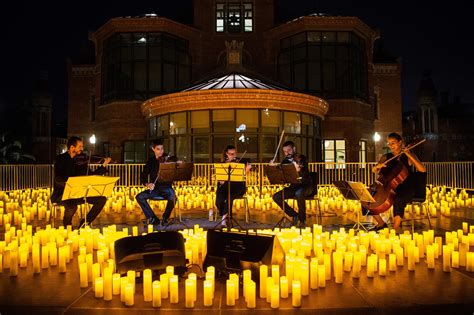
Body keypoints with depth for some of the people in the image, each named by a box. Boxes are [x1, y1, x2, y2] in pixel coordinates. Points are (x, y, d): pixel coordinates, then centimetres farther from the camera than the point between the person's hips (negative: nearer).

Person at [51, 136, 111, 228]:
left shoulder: (81, 159, 9)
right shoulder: (60, 159, -7)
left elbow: (91, 176, 11)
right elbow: (58, 180, -21)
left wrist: (104, 165, 1)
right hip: (61, 194, -5)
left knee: (101, 199, -11)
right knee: (72, 206, -36)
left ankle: (84, 223, 2)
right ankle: (67, 226, -2)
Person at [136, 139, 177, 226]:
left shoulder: (169, 158, 3)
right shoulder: (151, 161, 10)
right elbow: (143, 176, 10)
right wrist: (147, 184, -10)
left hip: (166, 188, -3)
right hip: (154, 188, 3)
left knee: (173, 198, -33)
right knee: (139, 197, -20)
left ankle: (165, 218, -4)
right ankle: (153, 218, -8)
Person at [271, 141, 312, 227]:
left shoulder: (301, 158, -9)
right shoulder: (285, 161, 5)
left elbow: (305, 174, -26)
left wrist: (298, 170, -47)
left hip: (306, 186, -5)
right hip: (293, 186, 5)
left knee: (299, 193, -39)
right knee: (276, 197, -14)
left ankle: (302, 220, -18)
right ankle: (294, 215, 1)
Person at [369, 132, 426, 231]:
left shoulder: (408, 156, 0)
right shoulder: (386, 157, 11)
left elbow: (423, 170, -13)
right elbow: (374, 170, 14)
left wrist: (410, 156, -17)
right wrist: (378, 166, -9)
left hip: (406, 189, -4)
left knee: (398, 200, -38)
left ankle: (395, 229, -24)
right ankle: (381, 223, 7)